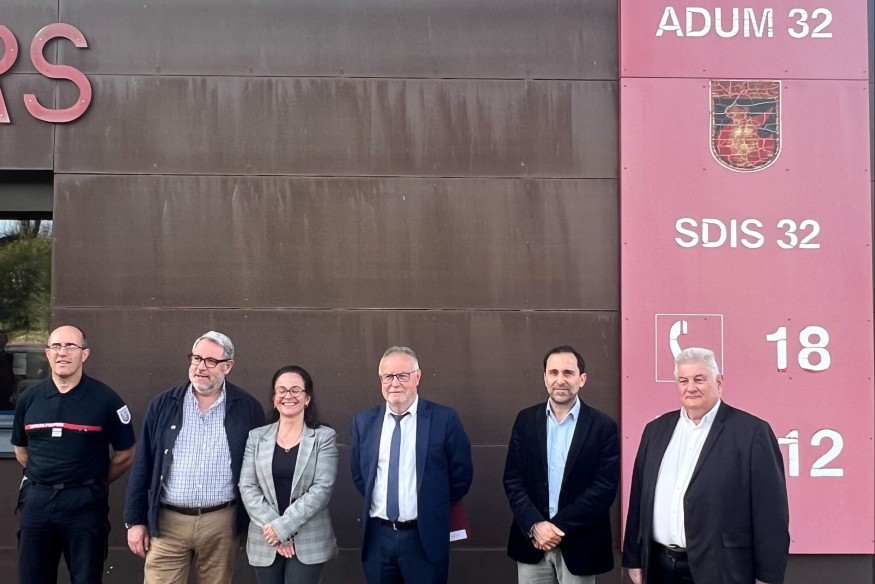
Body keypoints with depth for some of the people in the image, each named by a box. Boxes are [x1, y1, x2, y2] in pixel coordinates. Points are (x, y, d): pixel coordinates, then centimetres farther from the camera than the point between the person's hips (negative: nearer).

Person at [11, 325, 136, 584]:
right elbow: (21, 451, 17)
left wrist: (94, 484, 6)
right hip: (36, 501, 3)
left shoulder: (105, 399, -7)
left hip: (84, 503, -3)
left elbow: (126, 455, 0)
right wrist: (45, 479, 12)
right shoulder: (29, 399, 4)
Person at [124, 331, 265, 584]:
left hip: (222, 522, 0)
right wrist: (135, 520, 2)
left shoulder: (248, 409, -1)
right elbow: (142, 466, 5)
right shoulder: (163, 405, 2)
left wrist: (253, 524, 2)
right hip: (167, 522, 1)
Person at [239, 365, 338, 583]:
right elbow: (247, 488, 0)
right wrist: (272, 526, -12)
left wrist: (284, 526, -15)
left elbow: (322, 489, -9)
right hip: (265, 542, 2)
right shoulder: (257, 436, 7)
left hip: (308, 542, -2)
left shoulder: (324, 437, -1)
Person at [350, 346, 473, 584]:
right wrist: (374, 503, 10)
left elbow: (461, 474, 0)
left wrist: (434, 509, 6)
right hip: (377, 537, 3)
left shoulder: (444, 419, -8)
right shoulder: (363, 422, 3)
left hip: (425, 537, -3)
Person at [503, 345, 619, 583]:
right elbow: (513, 479, 1)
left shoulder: (603, 426, -5)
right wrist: (535, 525, -12)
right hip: (531, 540, 2)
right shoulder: (526, 420, 3)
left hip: (578, 545, -2)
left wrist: (559, 527, -14)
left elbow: (605, 488, -10)